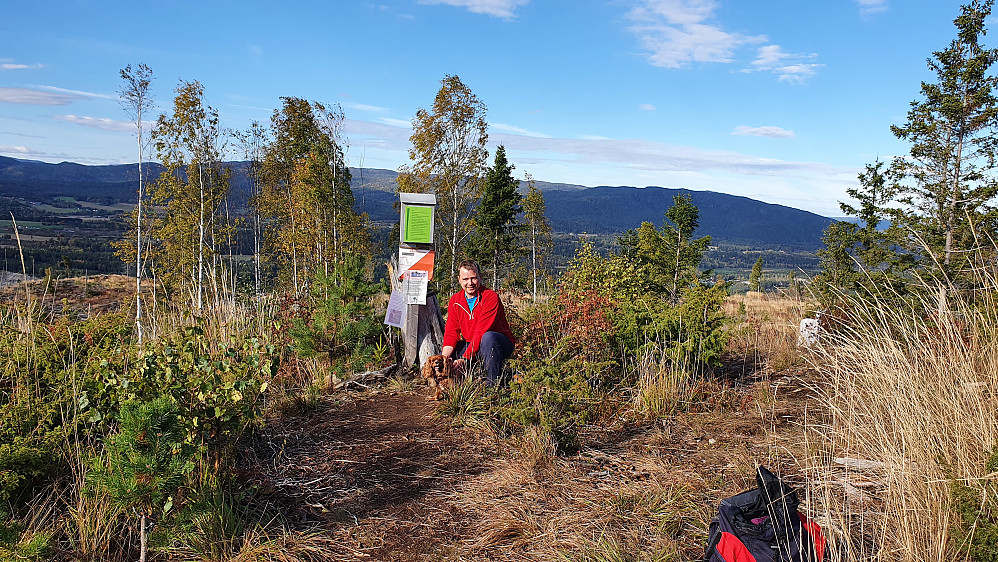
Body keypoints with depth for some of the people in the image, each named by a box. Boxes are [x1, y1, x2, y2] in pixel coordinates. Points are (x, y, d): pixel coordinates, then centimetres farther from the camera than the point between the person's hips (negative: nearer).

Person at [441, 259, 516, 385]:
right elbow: (451, 332, -2)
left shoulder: (490, 297, -18)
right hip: (471, 345, 6)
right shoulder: (455, 301, 2)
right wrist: (445, 357, -20)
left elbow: (481, 332, -24)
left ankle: (495, 383, -27)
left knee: (488, 337, -40)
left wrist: (464, 358, -30)